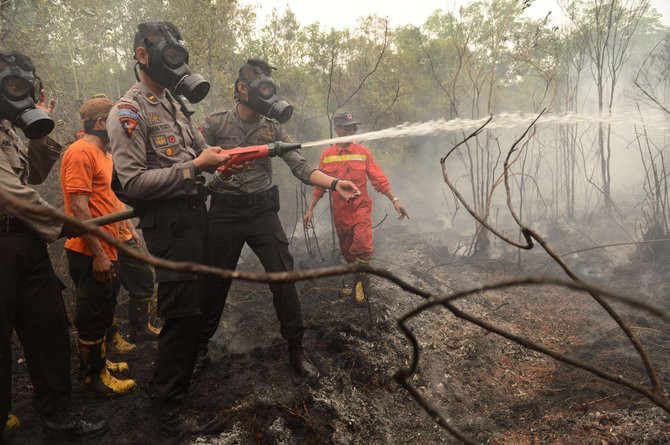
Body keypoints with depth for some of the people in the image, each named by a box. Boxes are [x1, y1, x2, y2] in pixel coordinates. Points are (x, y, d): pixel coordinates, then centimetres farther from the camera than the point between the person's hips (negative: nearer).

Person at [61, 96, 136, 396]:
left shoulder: (102, 153, 15)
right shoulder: (81, 152, -16)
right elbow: (79, 207, -22)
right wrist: (98, 254, -23)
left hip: (105, 250, 10)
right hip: (91, 254, -10)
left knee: (102, 313, 20)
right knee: (92, 318, 2)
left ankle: (99, 363, 35)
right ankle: (94, 378, 15)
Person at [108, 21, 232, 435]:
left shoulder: (174, 101, 15)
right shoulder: (128, 113, -11)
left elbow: (195, 144, 25)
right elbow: (133, 182, -19)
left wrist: (214, 153, 2)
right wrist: (195, 166, -21)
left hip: (195, 212, 9)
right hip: (168, 221, -9)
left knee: (194, 304, 18)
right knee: (184, 311, -7)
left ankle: (168, 378, 37)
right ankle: (171, 407, 8)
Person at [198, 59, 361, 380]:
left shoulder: (273, 128, 4)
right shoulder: (215, 123, -1)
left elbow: (300, 167, -4)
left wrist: (334, 184, -20)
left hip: (263, 212, 1)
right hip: (225, 213, -1)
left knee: (283, 280, -1)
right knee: (216, 282, 10)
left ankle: (296, 350, 13)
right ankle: (201, 344, 30)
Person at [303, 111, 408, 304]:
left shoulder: (363, 152, -2)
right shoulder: (326, 155, 1)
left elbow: (379, 179, -2)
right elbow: (320, 184, 7)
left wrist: (394, 200, -9)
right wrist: (310, 208, 3)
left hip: (361, 207, -2)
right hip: (340, 211, 2)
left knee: (362, 245, -20)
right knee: (347, 250, 12)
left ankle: (359, 284, -3)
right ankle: (358, 280, 34)